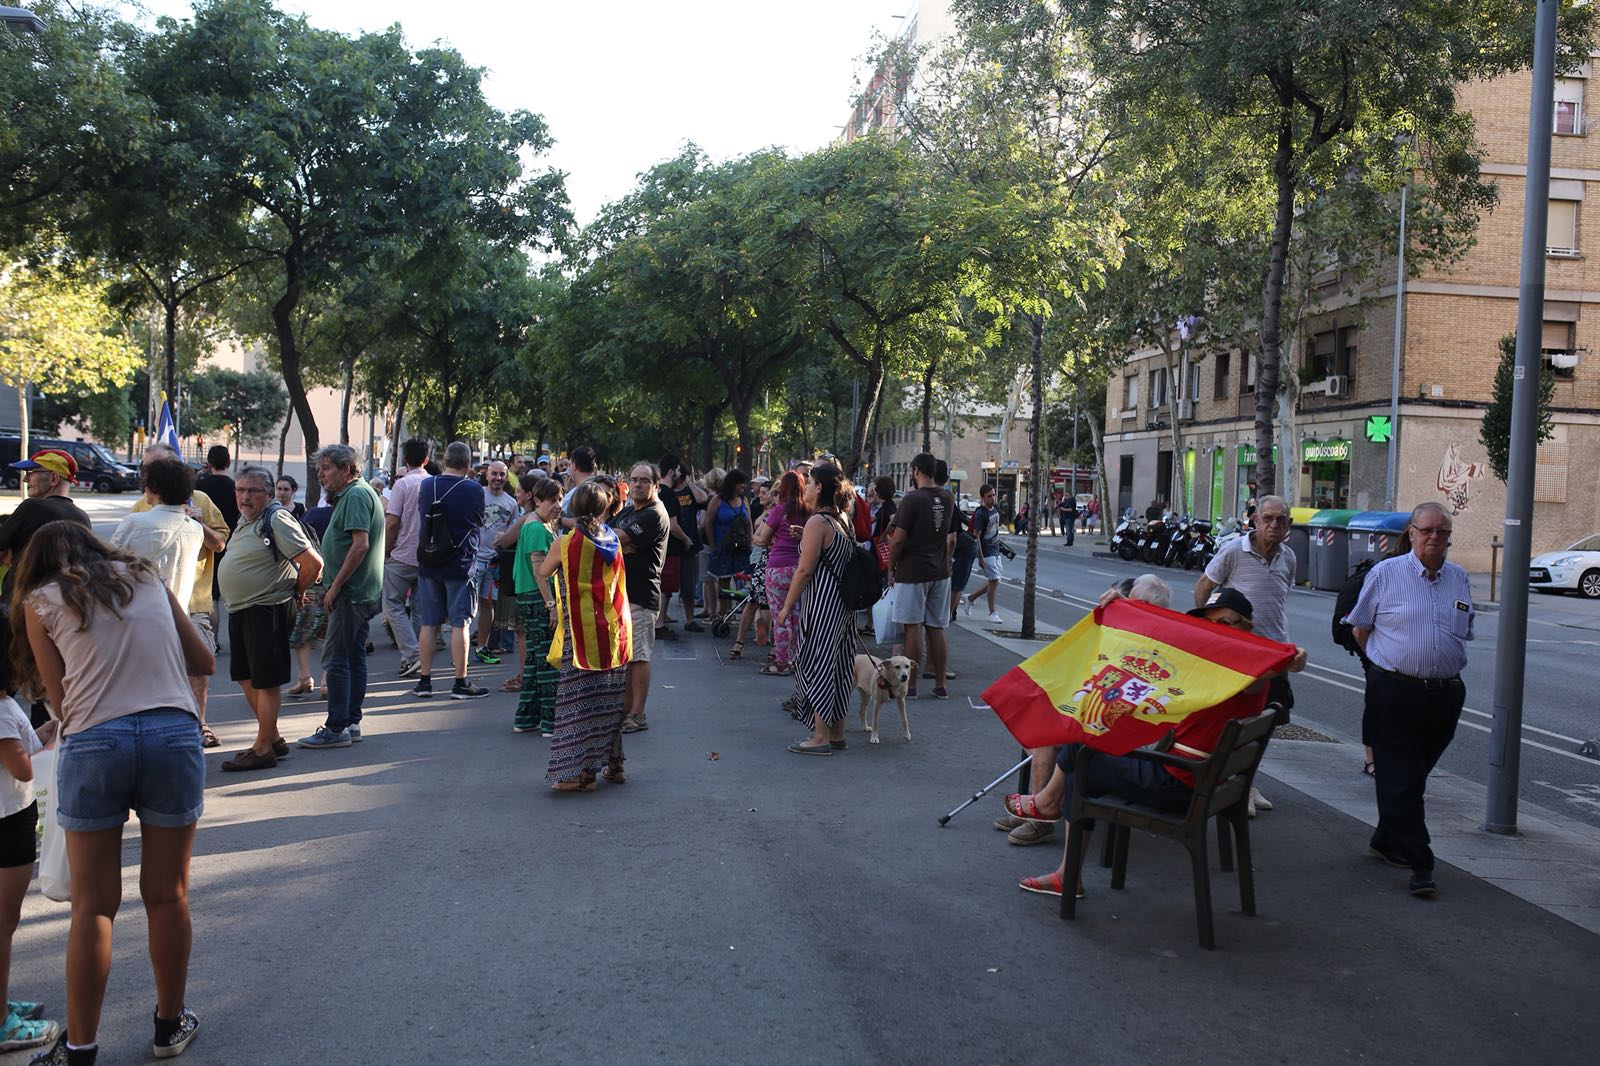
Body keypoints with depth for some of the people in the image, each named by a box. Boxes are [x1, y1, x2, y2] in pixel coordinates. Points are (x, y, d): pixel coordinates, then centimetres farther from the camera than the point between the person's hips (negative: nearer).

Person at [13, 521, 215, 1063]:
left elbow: (61, 702, 8)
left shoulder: (41, 602, 11)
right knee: (167, 896, 13)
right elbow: (204, 661, 20)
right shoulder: (147, 578, 17)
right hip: (174, 734, 2)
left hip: (93, 742, -2)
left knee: (92, 906, 9)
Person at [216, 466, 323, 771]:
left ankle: (263, 749, 5)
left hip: (268, 611, -10)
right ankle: (274, 738, 27)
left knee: (266, 680, -2)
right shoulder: (244, 520, 13)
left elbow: (313, 562, -20)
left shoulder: (277, 519, -15)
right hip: (240, 609, 10)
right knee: (246, 677, 15)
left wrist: (296, 592, -6)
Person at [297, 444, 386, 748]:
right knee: (354, 657, 13)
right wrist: (332, 582, 18)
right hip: (362, 592, 11)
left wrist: (335, 586, -20)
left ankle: (337, 728, -5)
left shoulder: (356, 495, -14)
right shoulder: (353, 494, 19)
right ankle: (351, 723, 19)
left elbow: (360, 544, -23)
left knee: (336, 659, -8)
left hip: (351, 593, -11)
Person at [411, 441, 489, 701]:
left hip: (428, 562, 4)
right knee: (460, 623, 1)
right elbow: (479, 523, 3)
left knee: (429, 623, 10)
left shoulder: (427, 485, 1)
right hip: (460, 563, -4)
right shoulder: (473, 489, -11)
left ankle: (424, 681, 14)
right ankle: (461, 683, 3)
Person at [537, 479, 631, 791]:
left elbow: (543, 572, 5)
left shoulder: (566, 544, -11)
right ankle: (612, 762, 23)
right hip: (615, 629, 5)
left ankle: (582, 771, -1)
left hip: (583, 631, -5)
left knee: (580, 698, -1)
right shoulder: (614, 540, -1)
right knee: (610, 697, 14)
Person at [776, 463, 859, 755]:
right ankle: (837, 734, 21)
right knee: (836, 665, 13)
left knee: (816, 665, -2)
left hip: (822, 605, -9)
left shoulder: (817, 522, -15)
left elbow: (805, 570, -16)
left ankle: (820, 737, 2)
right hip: (842, 602, 9)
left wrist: (787, 606, -10)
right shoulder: (842, 520, 11)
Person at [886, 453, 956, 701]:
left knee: (913, 627, -1)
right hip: (940, 573, 6)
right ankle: (940, 686, 16)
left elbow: (898, 540, -15)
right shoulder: (948, 499, 7)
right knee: (936, 629, 11)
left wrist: (891, 568, -4)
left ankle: (910, 686, 4)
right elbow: (952, 540, 12)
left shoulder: (912, 499, -13)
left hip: (912, 571, -6)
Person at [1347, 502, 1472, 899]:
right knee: (1401, 779, -5)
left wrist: (1442, 668, 15)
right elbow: (1360, 628, 6)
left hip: (1445, 694, 4)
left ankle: (1387, 842, 29)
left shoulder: (1459, 579, 11)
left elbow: (1463, 634, 22)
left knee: (1414, 776, 13)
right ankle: (1419, 864, -2)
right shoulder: (1385, 573, -2)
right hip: (1394, 691, -4)